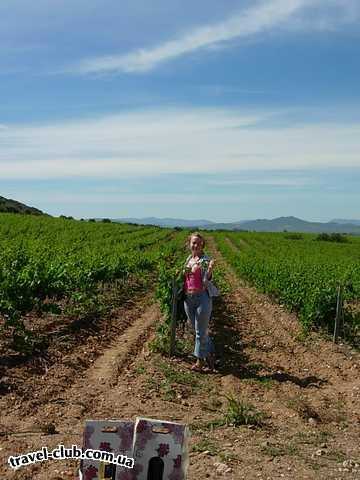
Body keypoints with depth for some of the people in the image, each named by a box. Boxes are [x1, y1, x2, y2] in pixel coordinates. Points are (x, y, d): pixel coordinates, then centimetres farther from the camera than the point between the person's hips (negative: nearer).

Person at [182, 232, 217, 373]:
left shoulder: (206, 260, -7)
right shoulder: (188, 259, 12)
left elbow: (206, 281, -16)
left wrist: (209, 270, -33)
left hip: (202, 297, -7)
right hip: (188, 298, 7)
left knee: (201, 331, 0)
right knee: (197, 329, 14)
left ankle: (200, 361, 12)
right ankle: (210, 354, 28)